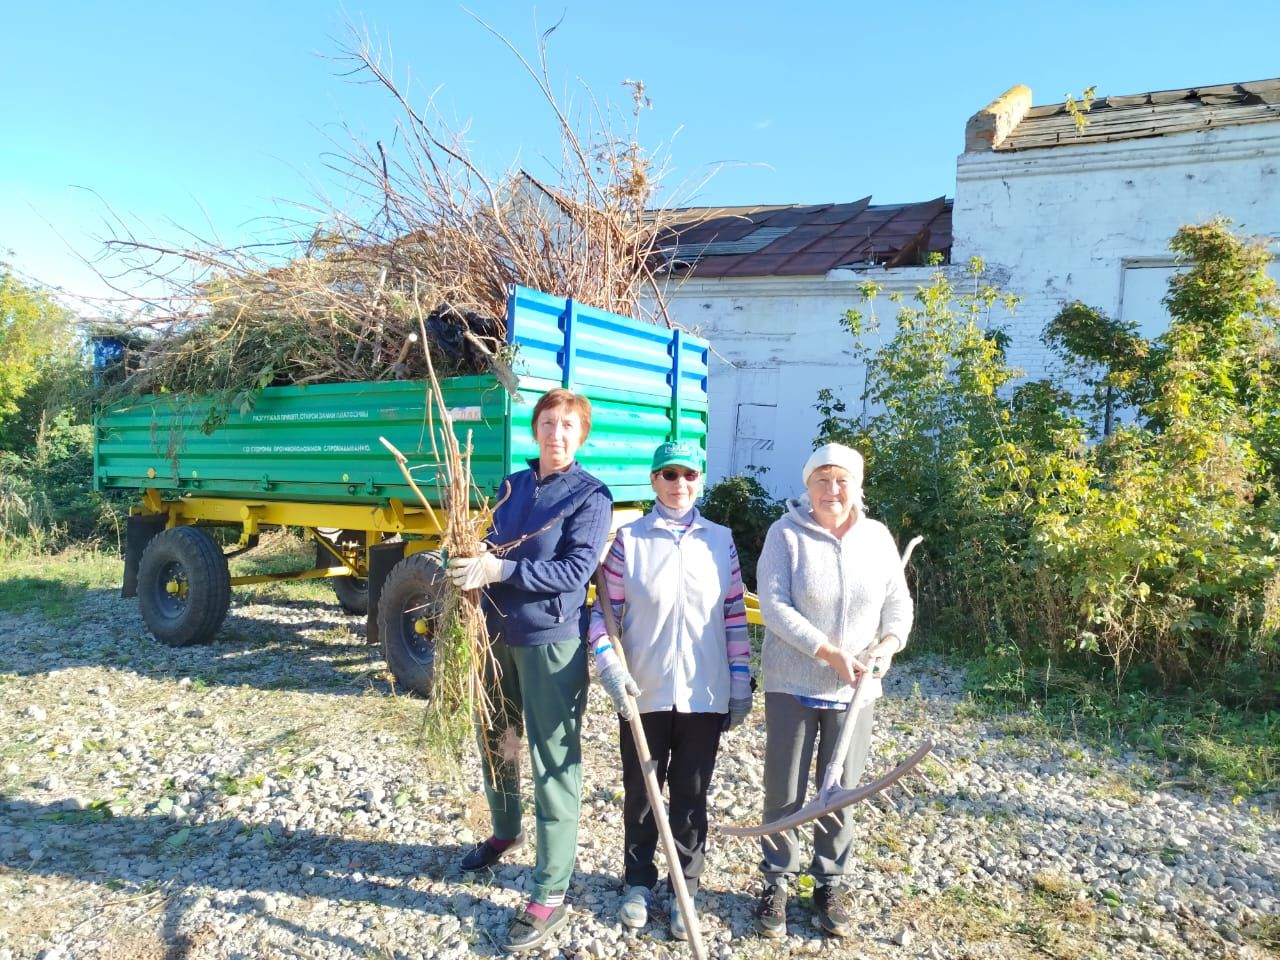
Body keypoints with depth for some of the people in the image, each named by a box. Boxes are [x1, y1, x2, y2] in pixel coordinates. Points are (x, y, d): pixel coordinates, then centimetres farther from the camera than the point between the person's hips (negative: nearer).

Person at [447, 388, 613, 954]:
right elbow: (491, 549, 14)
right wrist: (471, 563, -9)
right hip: (498, 634, 7)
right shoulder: (511, 486, 9)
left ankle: (550, 895, 12)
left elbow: (574, 571, -19)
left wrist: (498, 570, -25)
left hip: (551, 642, -7)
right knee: (495, 740, 22)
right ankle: (505, 832, 48)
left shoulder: (591, 495, -10)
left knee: (553, 762, 0)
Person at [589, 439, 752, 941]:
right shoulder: (629, 539, -3)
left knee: (691, 799, 13)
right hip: (644, 694, 0)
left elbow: (734, 615, 4)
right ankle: (638, 882, 35)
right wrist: (610, 665, -16)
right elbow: (605, 610, -2)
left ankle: (685, 891, 31)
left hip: (704, 696, 1)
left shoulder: (720, 540, 2)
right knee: (640, 792, 15)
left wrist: (741, 683, 3)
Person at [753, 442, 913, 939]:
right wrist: (829, 653, -22)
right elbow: (774, 606, -16)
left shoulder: (877, 537, 2)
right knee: (783, 793, 7)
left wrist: (886, 646, -13)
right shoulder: (786, 533, -9)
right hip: (792, 685, -2)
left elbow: (899, 605, 6)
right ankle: (776, 882, 27)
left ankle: (830, 884, 32)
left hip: (853, 690, 3)